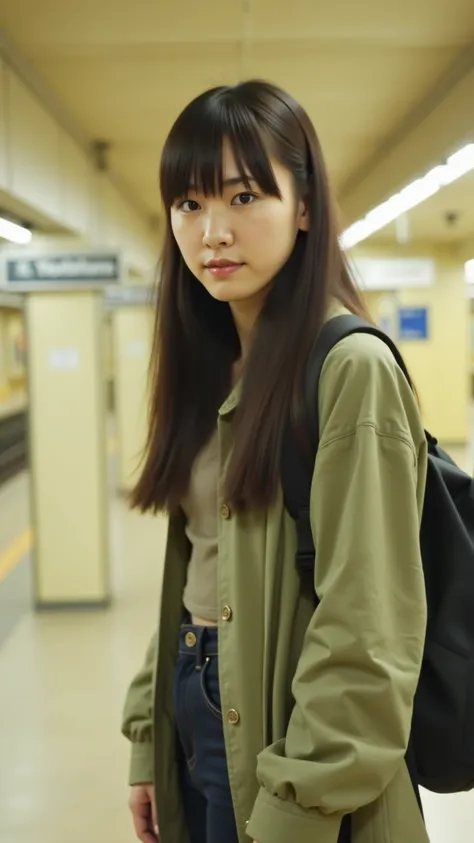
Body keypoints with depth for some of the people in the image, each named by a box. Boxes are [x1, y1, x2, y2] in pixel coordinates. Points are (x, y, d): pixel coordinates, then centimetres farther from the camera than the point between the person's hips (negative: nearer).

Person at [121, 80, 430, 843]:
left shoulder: (352, 370, -19)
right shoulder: (210, 368, 6)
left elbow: (365, 635, -21)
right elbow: (191, 572, 9)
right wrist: (150, 736, 8)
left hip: (273, 721, -7)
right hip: (197, 715, 7)